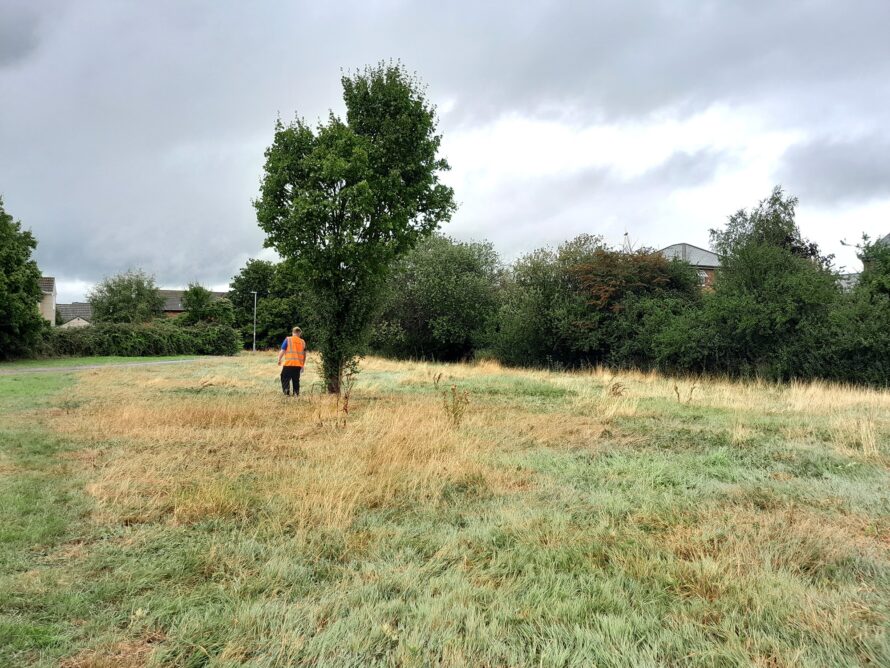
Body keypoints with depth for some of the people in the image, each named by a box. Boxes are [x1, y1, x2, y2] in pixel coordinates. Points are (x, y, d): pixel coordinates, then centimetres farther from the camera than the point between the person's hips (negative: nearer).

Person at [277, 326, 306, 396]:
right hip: (298, 364, 3)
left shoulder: (288, 340, 0)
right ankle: (296, 393, 10)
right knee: (296, 380, 13)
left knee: (285, 378, 4)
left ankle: (286, 389, -17)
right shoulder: (303, 342, 10)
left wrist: (279, 360, 11)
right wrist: (303, 365, 22)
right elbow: (304, 355, 14)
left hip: (289, 364, -3)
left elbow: (282, 351, -3)